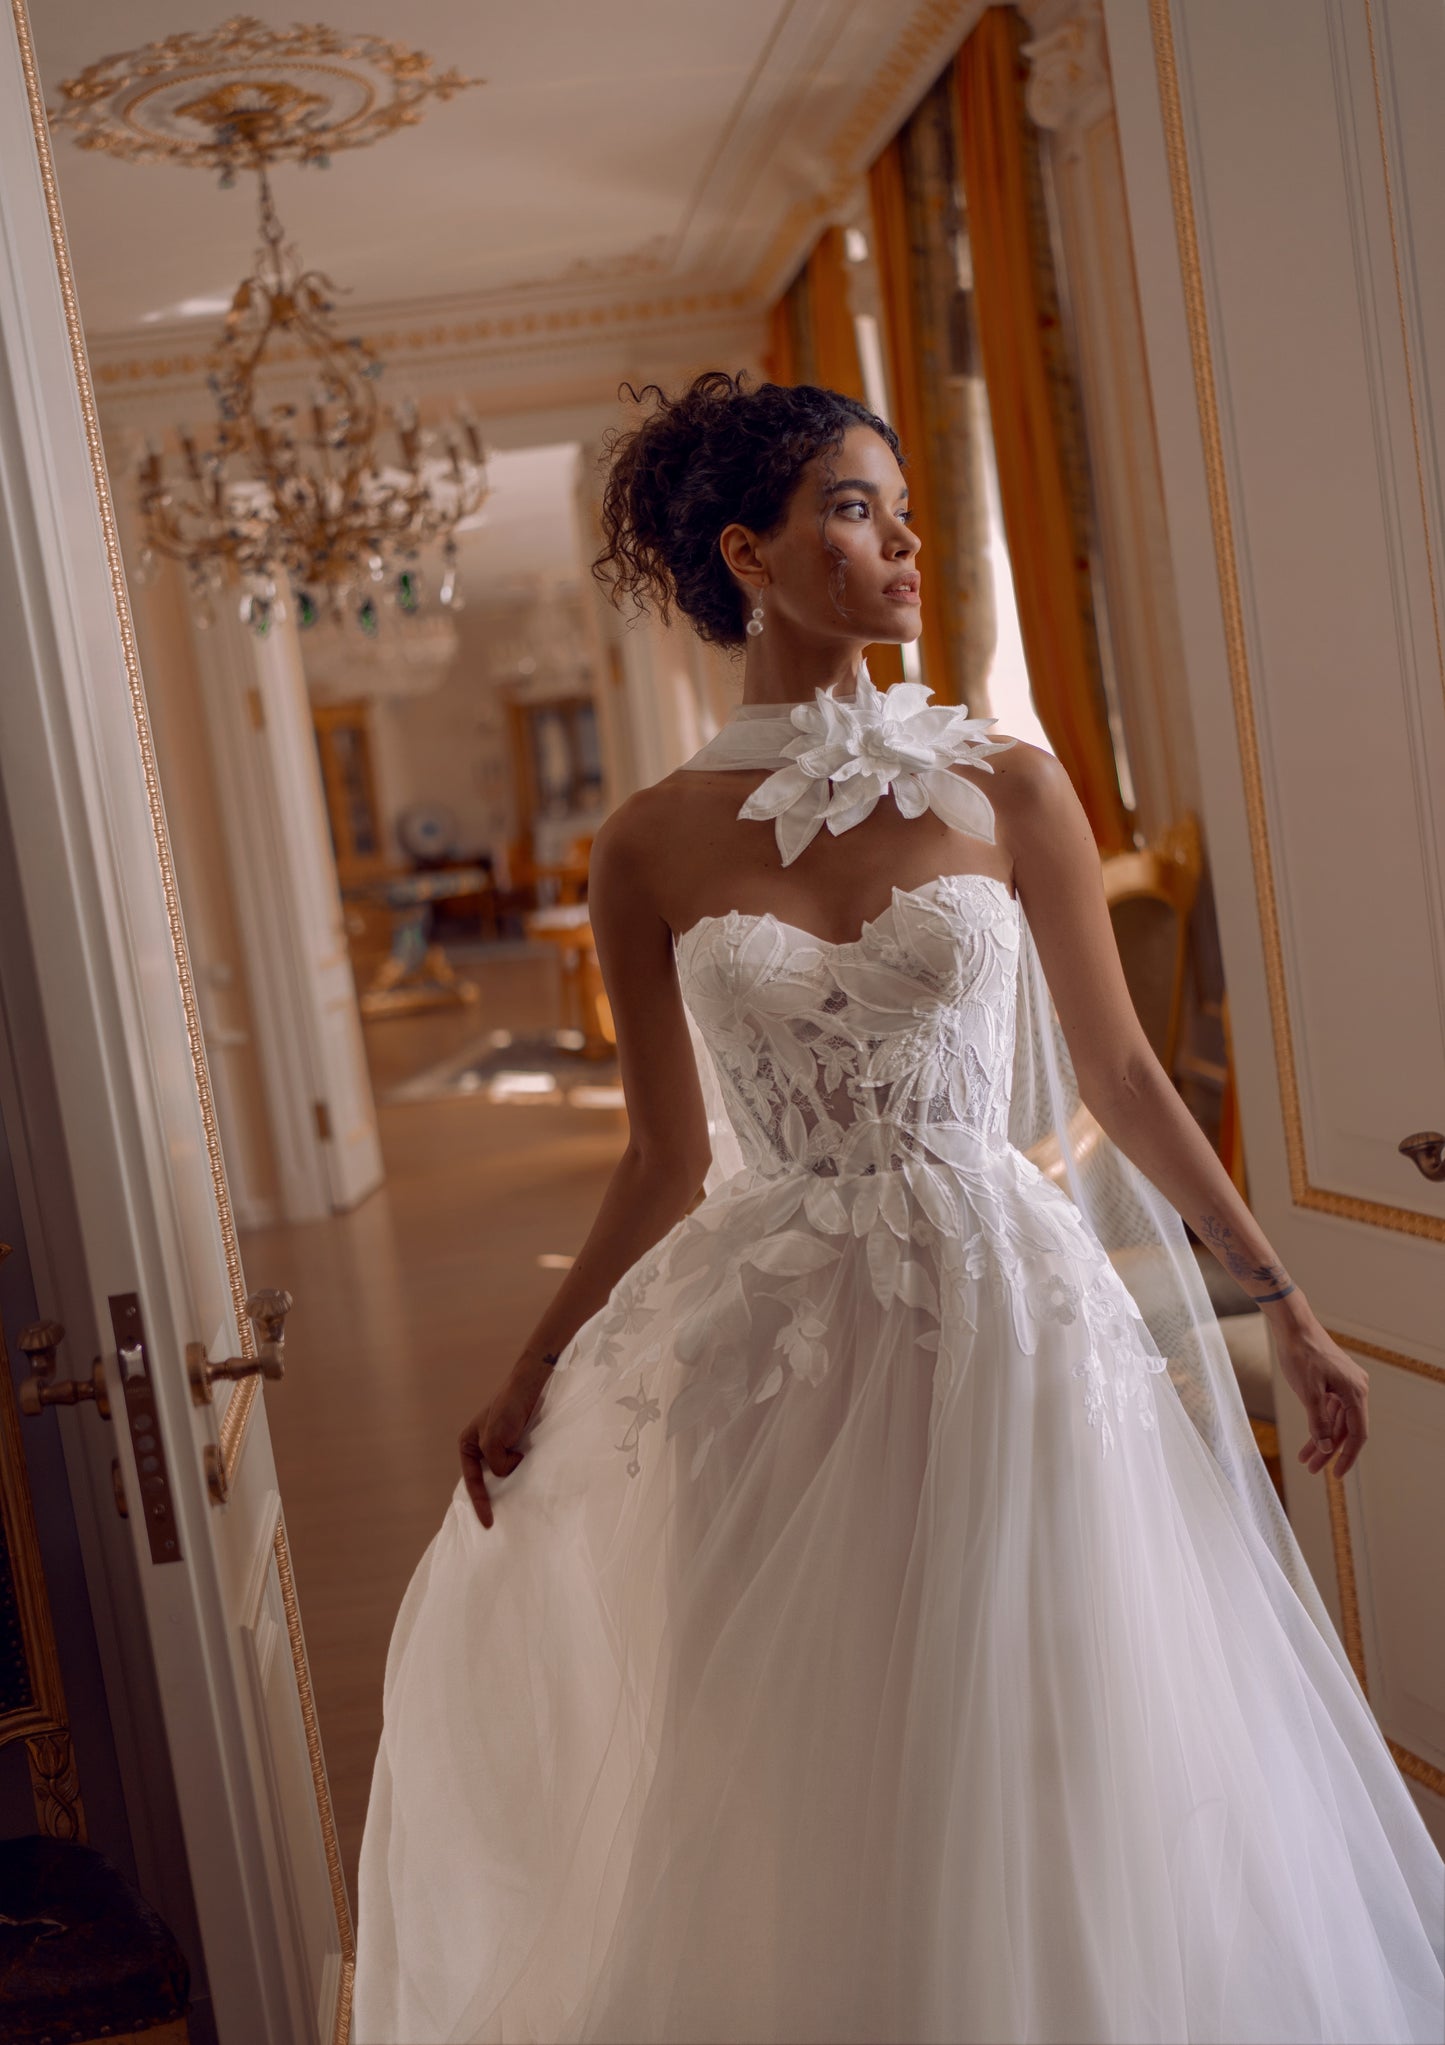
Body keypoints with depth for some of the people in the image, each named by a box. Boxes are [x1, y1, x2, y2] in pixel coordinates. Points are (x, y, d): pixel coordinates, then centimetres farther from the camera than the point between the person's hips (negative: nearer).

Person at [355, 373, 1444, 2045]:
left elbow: (1120, 1074, 5)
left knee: (1031, 1789, 9)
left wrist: (1281, 1303, 7)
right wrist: (528, 1380, 6)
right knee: (802, 1816, 12)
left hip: (1008, 1324, 0)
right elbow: (666, 1166, 6)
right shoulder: (648, 850, 0)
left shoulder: (1006, 792, -1)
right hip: (774, 1360, 1)